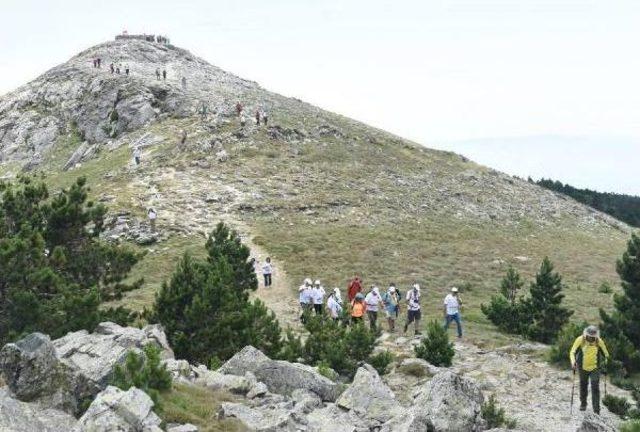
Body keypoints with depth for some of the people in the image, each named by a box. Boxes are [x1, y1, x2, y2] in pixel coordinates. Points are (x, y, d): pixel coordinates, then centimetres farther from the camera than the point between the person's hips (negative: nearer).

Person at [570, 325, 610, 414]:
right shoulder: (580, 340, -17)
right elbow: (572, 352, -15)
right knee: (583, 385, 16)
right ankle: (583, 404, 38)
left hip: (595, 368, -1)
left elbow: (605, 354, 2)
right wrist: (573, 362, -30)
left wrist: (604, 365, -5)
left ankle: (596, 409, -7)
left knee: (595, 387, -11)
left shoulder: (599, 342, -13)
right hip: (583, 368, 1)